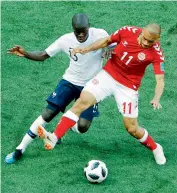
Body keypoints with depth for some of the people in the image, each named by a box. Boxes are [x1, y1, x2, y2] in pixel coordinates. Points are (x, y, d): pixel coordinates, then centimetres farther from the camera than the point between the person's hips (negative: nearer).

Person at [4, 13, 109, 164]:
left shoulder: (100, 35, -18)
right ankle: (20, 150, 0)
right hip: (70, 81, 1)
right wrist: (25, 54, -26)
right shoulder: (66, 40, -14)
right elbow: (43, 56, -6)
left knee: (82, 127, -16)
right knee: (47, 114, -11)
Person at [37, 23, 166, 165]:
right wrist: (87, 49, -9)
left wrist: (156, 98, -43)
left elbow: (160, 80, -25)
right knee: (83, 100, -17)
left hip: (128, 87, -2)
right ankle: (54, 138, -19)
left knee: (132, 128, 0)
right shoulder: (128, 31, -15)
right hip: (108, 75, 2)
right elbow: (107, 41, 2)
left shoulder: (156, 53, -21)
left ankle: (155, 148, 30)